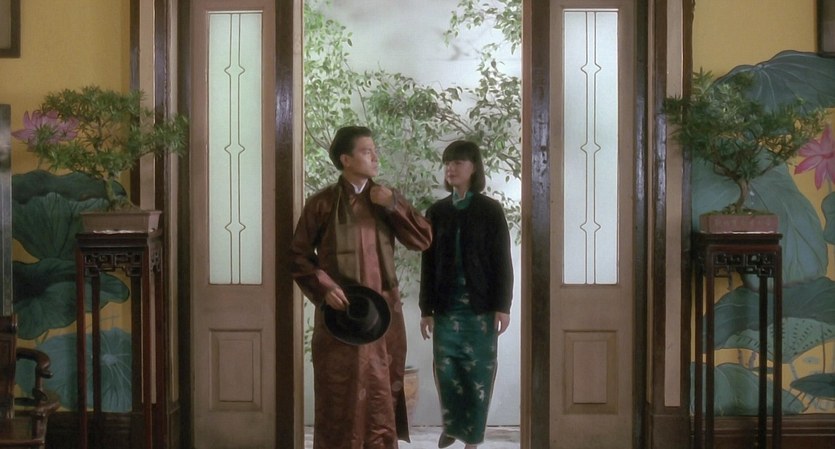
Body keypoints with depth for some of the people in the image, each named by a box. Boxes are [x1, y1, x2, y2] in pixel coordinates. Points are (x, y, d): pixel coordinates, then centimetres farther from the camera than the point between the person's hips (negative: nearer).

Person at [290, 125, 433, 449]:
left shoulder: (386, 198, 8)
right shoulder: (322, 203, -5)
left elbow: (424, 240, 2)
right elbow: (298, 256, -2)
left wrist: (393, 205, -9)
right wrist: (324, 288, -16)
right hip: (339, 316, -4)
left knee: (381, 397, 10)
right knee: (340, 399, 3)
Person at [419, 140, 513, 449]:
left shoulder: (490, 210, -1)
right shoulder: (436, 211, 7)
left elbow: (503, 261, -2)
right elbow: (428, 263, 7)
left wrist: (503, 306, -8)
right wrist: (426, 309, 3)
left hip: (481, 305, -2)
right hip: (446, 305, 2)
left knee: (479, 372, 0)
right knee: (446, 369, 2)